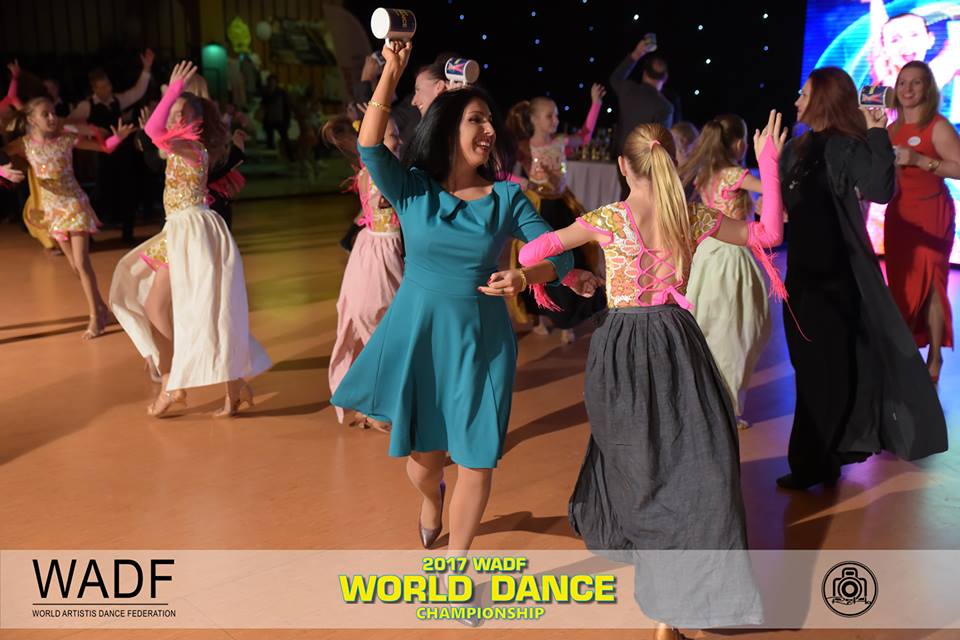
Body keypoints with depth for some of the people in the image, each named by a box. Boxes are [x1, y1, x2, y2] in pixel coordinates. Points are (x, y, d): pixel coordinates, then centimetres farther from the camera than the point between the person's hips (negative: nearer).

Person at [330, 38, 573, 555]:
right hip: (415, 334, 0)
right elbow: (370, 147, -22)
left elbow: (560, 256, -5)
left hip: (479, 339, 0)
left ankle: (455, 561, 22)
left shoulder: (506, 197, -2)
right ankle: (430, 501, 50)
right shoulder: (411, 188, -3)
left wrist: (522, 277, -25)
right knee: (422, 453, 12)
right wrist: (391, 71, -24)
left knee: (476, 457, 1)